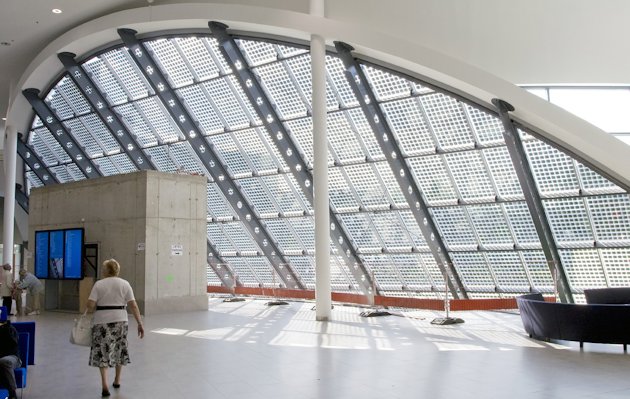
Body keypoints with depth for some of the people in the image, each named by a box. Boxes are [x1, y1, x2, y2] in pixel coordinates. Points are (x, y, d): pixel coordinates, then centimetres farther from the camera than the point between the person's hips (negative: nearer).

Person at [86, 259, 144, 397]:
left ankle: (104, 384, -9)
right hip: (120, 320, 2)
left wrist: (90, 311, 12)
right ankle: (117, 381, 31)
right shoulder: (124, 284, 2)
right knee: (119, 349, 19)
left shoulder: (98, 284, -2)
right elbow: (133, 305, -3)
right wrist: (140, 324, -1)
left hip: (102, 321, -2)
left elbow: (90, 305, -10)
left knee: (102, 351, 4)